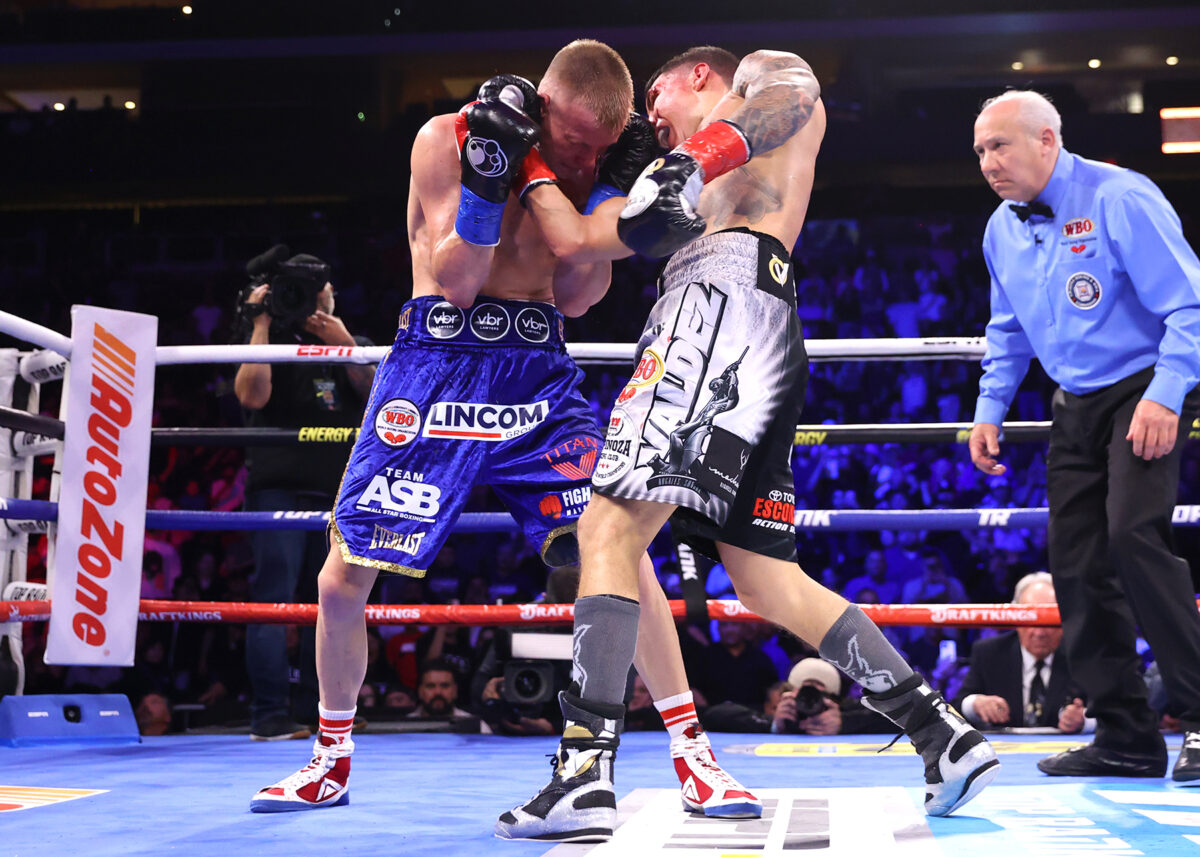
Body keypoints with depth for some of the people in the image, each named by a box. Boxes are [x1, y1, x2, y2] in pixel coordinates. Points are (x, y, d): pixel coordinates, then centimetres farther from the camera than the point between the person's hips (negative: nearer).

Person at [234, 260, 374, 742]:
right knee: (274, 595, -10)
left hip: (337, 492, 5)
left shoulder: (352, 347, 18)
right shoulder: (273, 341, 5)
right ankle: (269, 713, -10)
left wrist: (344, 344, -10)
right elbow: (252, 395, -13)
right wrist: (261, 326, -10)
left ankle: (317, 709, 10)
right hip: (279, 488, -4)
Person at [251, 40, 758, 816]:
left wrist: (611, 192, -8)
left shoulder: (585, 161, 4)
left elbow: (575, 297, 2)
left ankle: (693, 756, -2)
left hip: (537, 372, 2)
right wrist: (485, 181, -25)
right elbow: (457, 282, -10)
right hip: (437, 365, -1)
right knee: (343, 577, 0)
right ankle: (332, 759, 22)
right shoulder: (445, 140, -7)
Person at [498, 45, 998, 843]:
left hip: (726, 291, -9)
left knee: (610, 527, -16)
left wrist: (703, 152, -23)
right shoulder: (699, 178, 40)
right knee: (766, 580, 5)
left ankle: (586, 777, -23)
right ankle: (944, 732, 3)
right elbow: (587, 239, 31)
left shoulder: (765, 67, 19)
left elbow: (795, 93, -7)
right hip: (767, 353, 9)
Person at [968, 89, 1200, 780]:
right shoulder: (1002, 230, 9)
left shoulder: (1119, 198, -13)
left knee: (1133, 535, -24)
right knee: (1076, 561, 1)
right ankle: (1126, 737, 9)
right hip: (1076, 406, 7)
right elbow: (1008, 330, 24)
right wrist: (991, 408, 16)